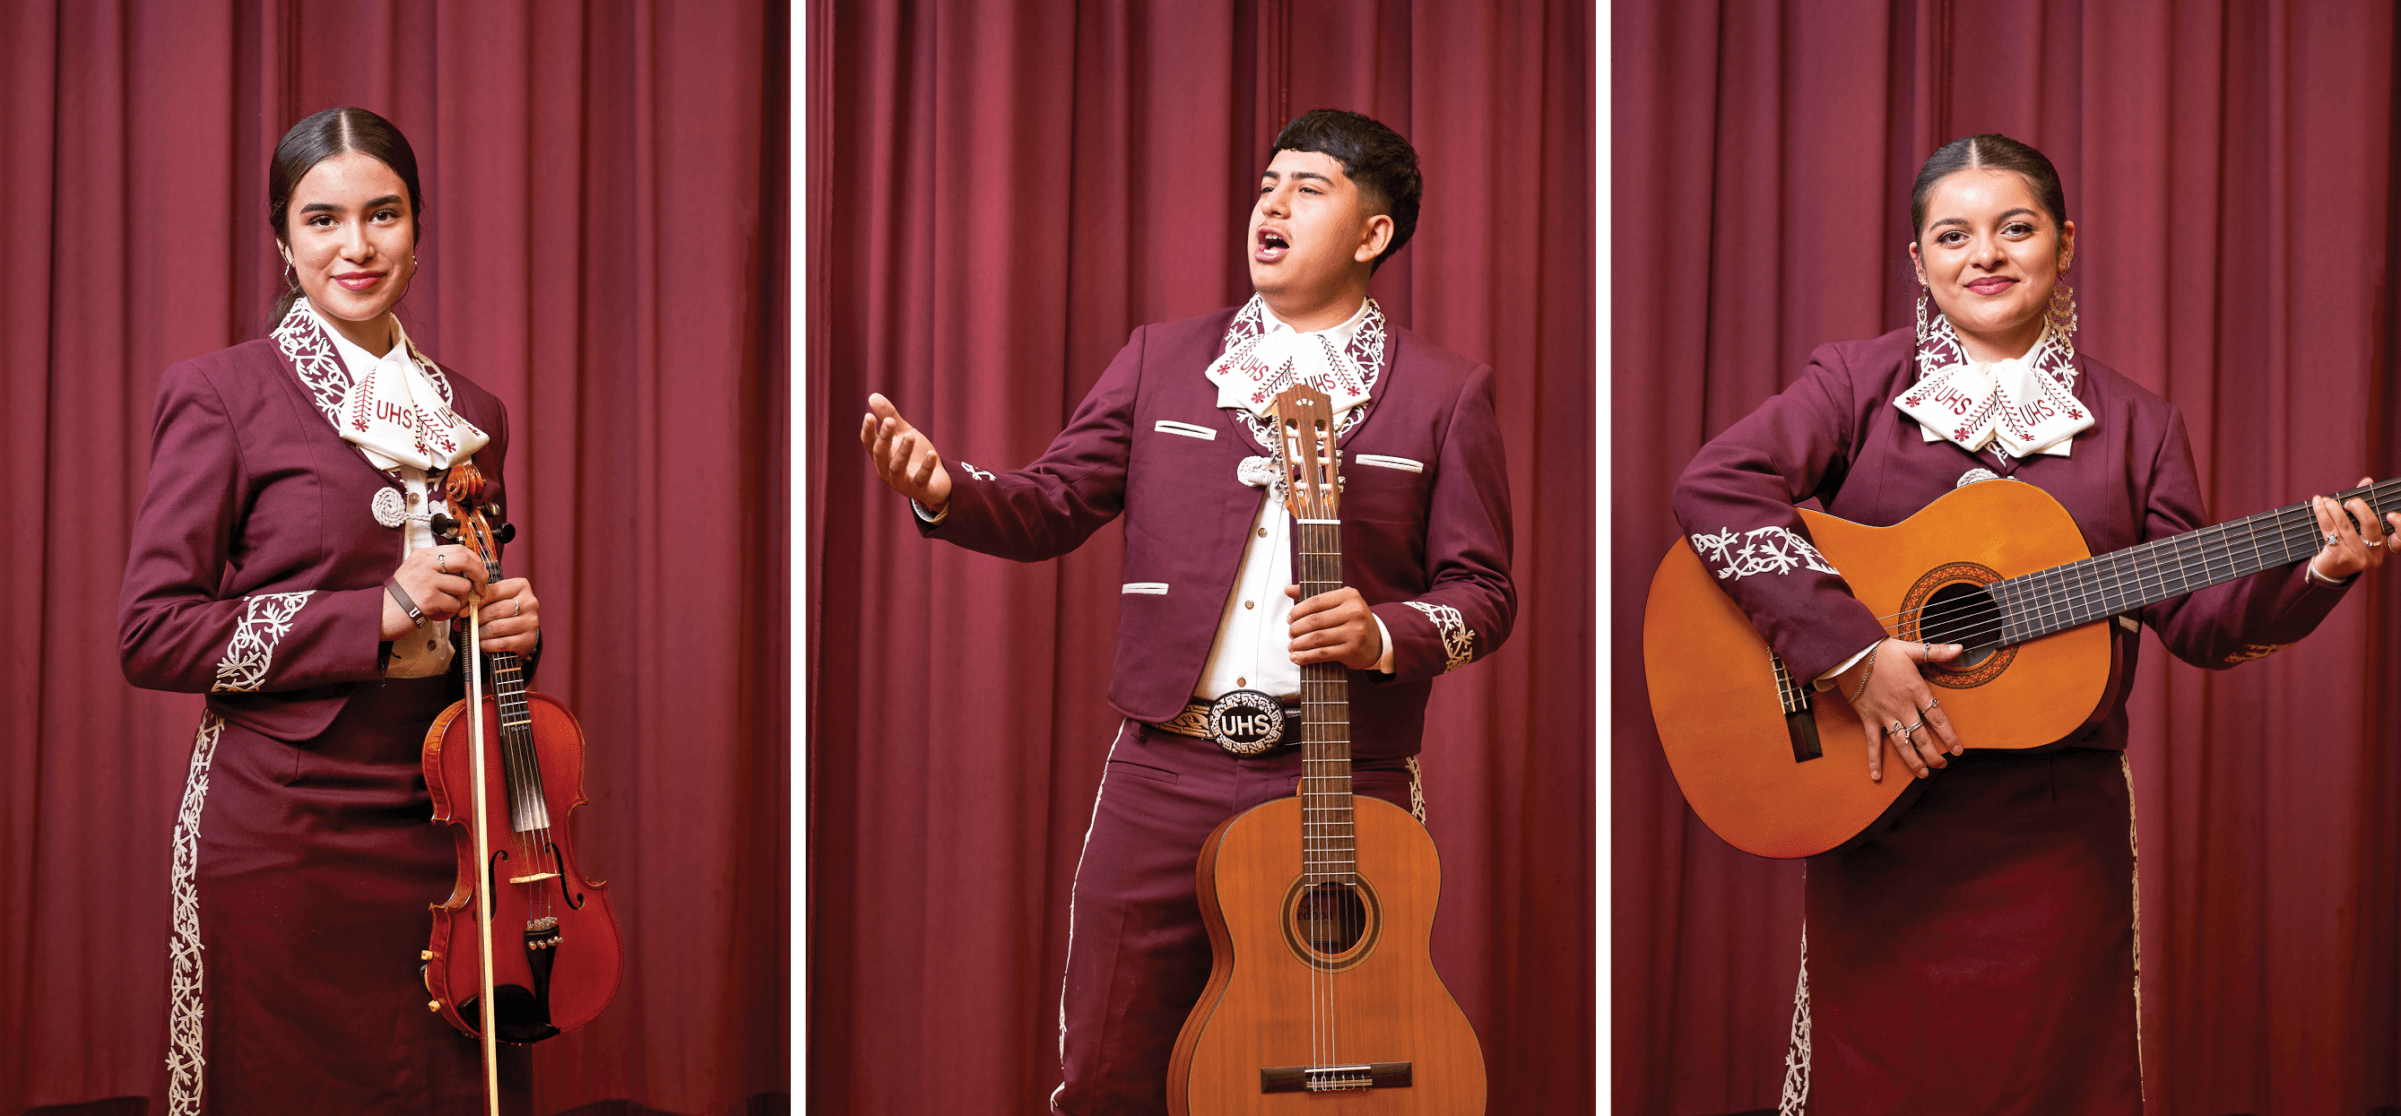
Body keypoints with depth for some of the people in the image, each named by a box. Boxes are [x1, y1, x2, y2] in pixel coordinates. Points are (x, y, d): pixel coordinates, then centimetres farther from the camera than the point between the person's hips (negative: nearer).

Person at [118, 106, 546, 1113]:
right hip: (284, 832, -4)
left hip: (443, 825, 4)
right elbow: (151, 634, -9)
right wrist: (376, 613, -16)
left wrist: (515, 627, 0)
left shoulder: (470, 414, 12)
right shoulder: (223, 393, -3)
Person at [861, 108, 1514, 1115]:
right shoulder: (1163, 360, 12)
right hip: (1165, 772, 2)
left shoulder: (1444, 393, 6)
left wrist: (1386, 635, -16)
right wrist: (944, 492, -13)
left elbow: (1483, 594, 4)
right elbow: (1053, 505, 7)